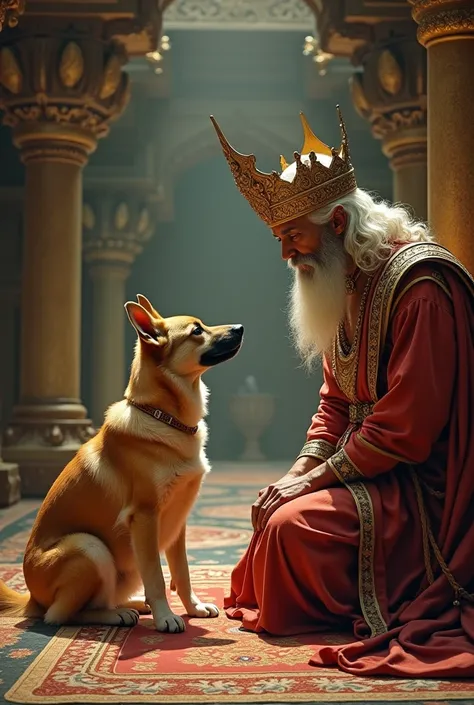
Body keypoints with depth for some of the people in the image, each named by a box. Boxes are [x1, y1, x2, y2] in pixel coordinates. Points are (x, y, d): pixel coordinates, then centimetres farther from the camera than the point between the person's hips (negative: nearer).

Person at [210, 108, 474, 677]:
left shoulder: (419, 283, -22)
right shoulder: (344, 287, 10)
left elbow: (406, 428, -26)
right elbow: (335, 403, 15)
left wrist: (314, 479, -18)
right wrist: (297, 474, -1)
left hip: (423, 488, -10)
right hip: (369, 470, 10)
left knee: (296, 524, -22)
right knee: (274, 510, 9)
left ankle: (342, 624, 1)